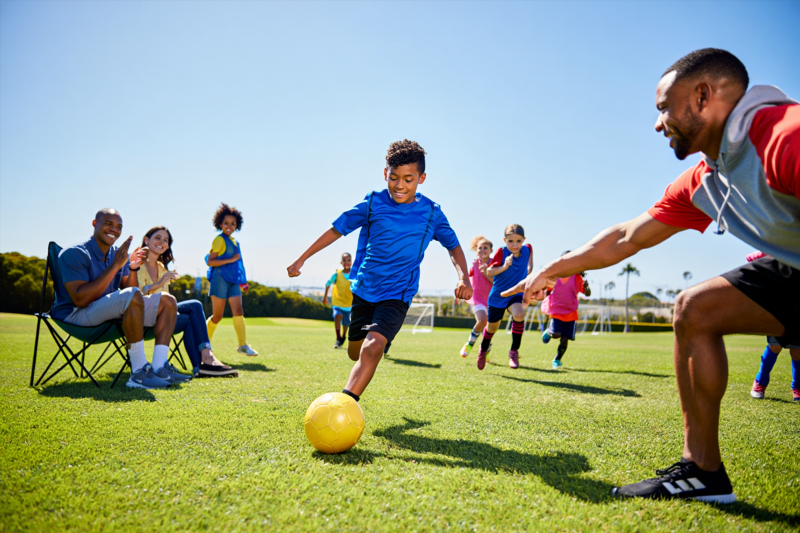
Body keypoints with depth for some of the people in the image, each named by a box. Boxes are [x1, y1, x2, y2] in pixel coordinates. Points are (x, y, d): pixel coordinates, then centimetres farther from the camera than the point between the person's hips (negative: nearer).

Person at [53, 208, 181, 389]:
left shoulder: (118, 254, 11)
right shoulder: (74, 253, -11)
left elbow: (127, 289, 11)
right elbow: (80, 299, -23)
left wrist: (133, 269, -9)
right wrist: (115, 266, -23)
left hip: (114, 315, 8)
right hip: (76, 315, -8)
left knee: (168, 301, -1)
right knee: (132, 296, -34)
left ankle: (159, 368, -15)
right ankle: (138, 373, -29)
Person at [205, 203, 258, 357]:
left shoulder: (234, 241, 15)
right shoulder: (219, 239, -7)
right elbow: (210, 261, -14)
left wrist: (242, 281, 19)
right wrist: (231, 259, -18)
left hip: (233, 281, 6)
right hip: (220, 279, -6)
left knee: (238, 312, -4)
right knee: (217, 316, 1)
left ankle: (243, 345, -4)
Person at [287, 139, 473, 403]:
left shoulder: (431, 212, -4)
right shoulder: (373, 203, -5)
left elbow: (453, 245, 9)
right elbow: (337, 229, 3)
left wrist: (463, 277, -9)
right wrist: (301, 259, 4)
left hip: (397, 294, -2)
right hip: (363, 289, 3)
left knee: (373, 346, -25)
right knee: (355, 352, 13)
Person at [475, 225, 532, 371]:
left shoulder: (527, 249, -9)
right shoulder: (502, 252, -20)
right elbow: (489, 272, -21)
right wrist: (504, 266, -34)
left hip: (516, 293, 1)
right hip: (497, 294, -1)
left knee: (519, 314, -32)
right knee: (492, 327, 13)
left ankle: (514, 351, -15)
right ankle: (483, 349, 46)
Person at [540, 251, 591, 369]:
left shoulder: (577, 277, -4)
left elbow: (587, 294, -6)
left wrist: (586, 287, -27)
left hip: (571, 312, 0)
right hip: (556, 310, 0)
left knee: (564, 339, -1)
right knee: (556, 334, -19)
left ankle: (557, 359, 22)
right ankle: (549, 331, 17)